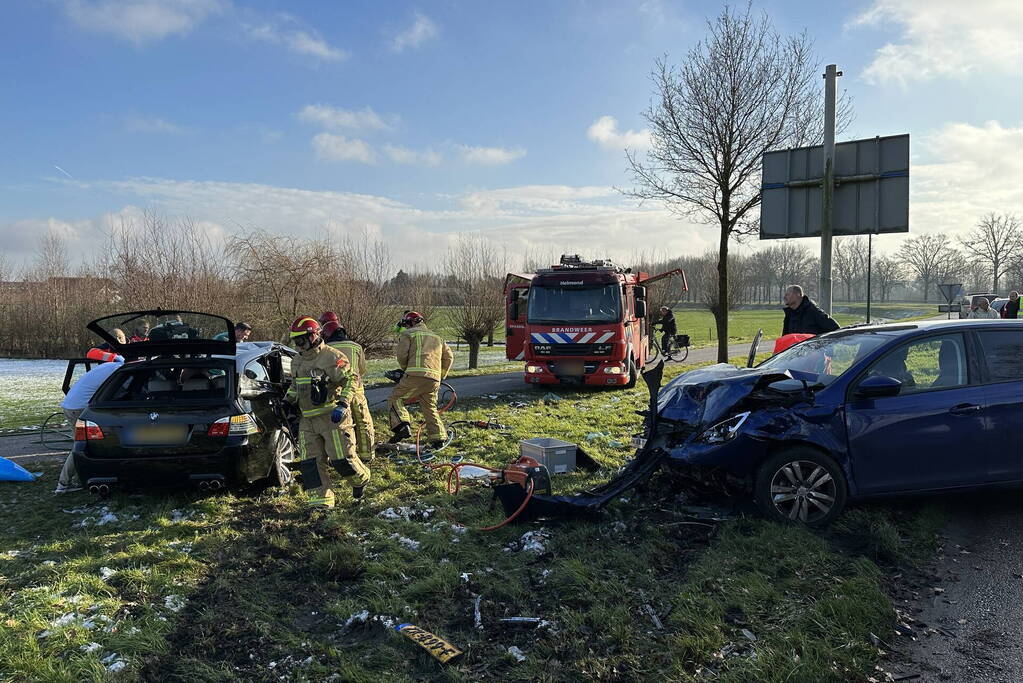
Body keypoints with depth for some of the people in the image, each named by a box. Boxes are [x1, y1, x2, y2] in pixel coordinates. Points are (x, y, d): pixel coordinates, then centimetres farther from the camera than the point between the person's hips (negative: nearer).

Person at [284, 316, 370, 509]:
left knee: (342, 458, -6)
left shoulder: (332, 357, -10)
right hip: (308, 420, 7)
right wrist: (287, 401, 14)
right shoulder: (297, 361, 16)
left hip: (332, 416, -7)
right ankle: (321, 500, 8)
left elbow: (350, 379, -12)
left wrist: (343, 404, -21)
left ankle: (361, 480, 23)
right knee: (310, 462, 1)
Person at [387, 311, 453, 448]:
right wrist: (442, 375, 30)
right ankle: (438, 438, 9)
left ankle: (402, 426, -15)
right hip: (434, 378, 6)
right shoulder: (436, 337, 29)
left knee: (395, 400, 5)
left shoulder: (407, 334, 10)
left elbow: (401, 355, -2)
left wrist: (405, 368, 16)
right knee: (430, 409, 15)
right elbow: (449, 357, 22)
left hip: (416, 375, -6)